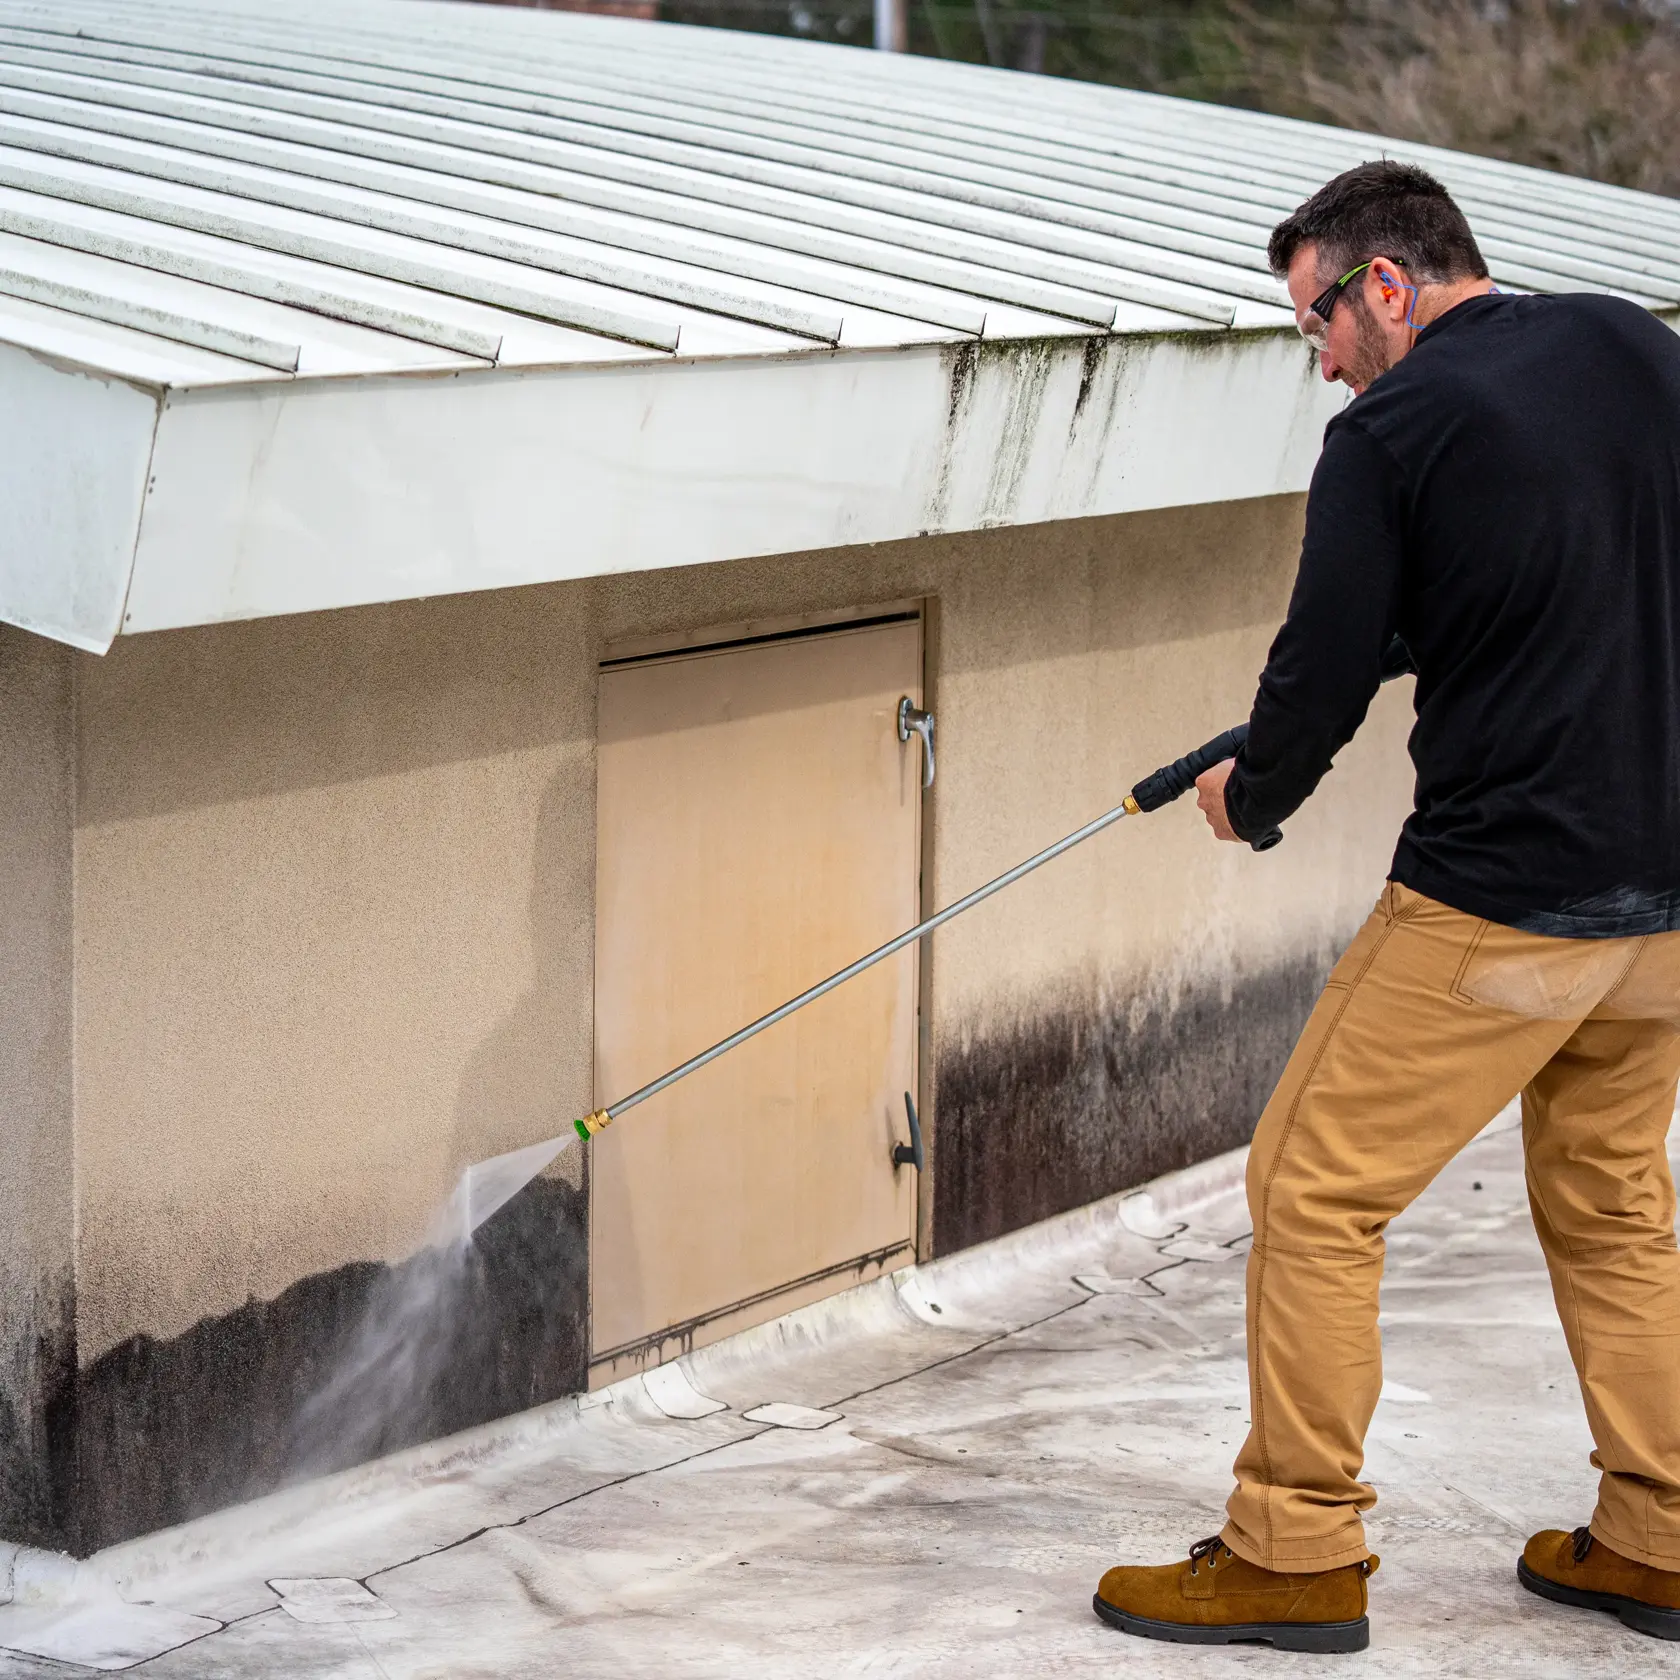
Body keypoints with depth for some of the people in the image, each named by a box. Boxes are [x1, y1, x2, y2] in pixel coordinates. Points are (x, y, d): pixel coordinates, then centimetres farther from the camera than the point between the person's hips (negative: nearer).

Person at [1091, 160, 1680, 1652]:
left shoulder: (1392, 431, -11)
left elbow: (1325, 667, -8)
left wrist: (1253, 796, 12)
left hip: (1499, 898, -7)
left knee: (1314, 1192, 4)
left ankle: (1298, 1554, 8)